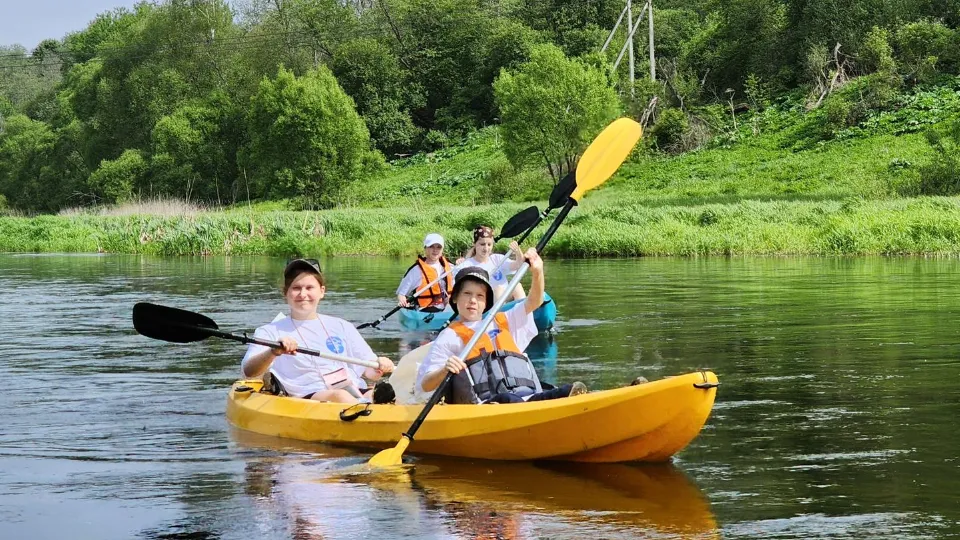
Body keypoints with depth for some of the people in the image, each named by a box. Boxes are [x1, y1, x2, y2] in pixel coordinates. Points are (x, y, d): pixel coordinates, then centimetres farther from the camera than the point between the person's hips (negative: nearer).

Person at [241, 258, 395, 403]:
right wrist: (273, 352, -25)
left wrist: (379, 368, -1)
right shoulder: (270, 332, 13)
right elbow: (249, 372, -4)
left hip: (357, 394, 4)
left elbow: (368, 372, 24)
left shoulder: (342, 327, 24)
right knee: (340, 396, -37)